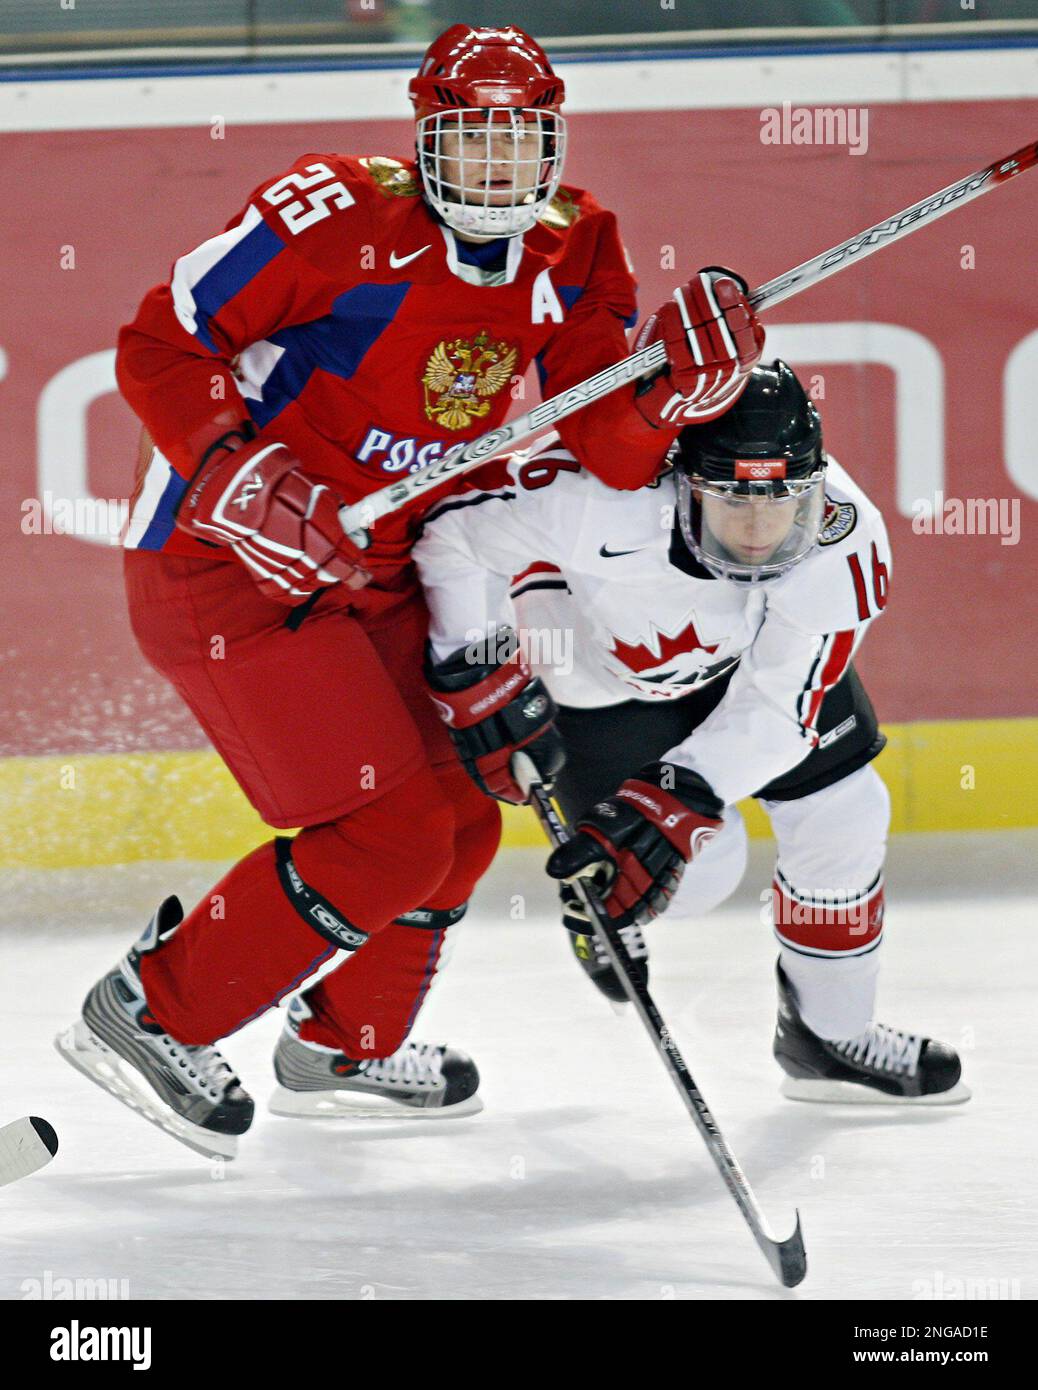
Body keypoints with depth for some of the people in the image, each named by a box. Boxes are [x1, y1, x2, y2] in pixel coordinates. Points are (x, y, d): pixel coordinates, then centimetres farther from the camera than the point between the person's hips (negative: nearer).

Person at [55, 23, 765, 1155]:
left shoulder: (569, 253, 0)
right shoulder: (341, 216, -21)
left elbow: (614, 452, -5)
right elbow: (158, 347, -17)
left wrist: (680, 375, -25)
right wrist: (239, 477, -30)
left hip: (367, 574, 9)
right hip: (221, 565, -8)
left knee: (460, 811, 17)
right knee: (393, 836, -14)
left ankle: (343, 1046, 38)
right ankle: (149, 1015, -2)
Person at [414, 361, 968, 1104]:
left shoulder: (846, 544, -32)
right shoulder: (610, 499, -44)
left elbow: (777, 709, -31)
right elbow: (454, 521, -33)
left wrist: (674, 804, -43)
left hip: (755, 649, 3)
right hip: (600, 669, -3)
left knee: (843, 816, -1)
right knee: (699, 867, -9)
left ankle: (830, 1037, 22)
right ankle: (595, 898, 28)